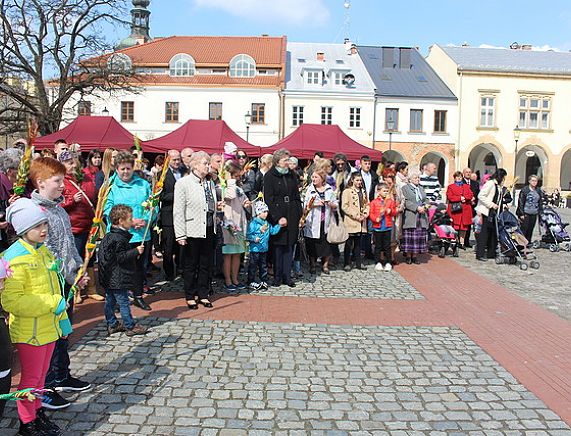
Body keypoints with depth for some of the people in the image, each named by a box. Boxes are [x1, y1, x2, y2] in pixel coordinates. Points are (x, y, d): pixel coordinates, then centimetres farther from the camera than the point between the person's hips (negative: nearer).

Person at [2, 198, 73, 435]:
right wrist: (52, 304, -26)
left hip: (48, 327, 7)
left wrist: (62, 317, 19)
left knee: (41, 374, 20)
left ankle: (37, 412, 37)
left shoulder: (43, 251, 7)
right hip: (29, 331, -7)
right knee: (30, 378, 9)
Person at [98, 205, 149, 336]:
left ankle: (112, 324, 26)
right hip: (118, 279, -10)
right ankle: (130, 326, 8)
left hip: (108, 278, 10)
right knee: (123, 302, -1)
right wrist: (136, 251, -17)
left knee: (110, 301, 15)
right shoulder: (119, 239, -22)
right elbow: (121, 257, -24)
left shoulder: (108, 236, 9)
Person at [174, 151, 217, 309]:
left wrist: (218, 207, 7)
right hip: (192, 230, -6)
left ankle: (203, 295, 25)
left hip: (209, 229, 6)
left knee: (206, 265, 12)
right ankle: (190, 297, 20)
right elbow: (178, 211, -11)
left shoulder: (210, 183, 12)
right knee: (190, 266, 7)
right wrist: (180, 234, -14)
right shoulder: (183, 183, -8)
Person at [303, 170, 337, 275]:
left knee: (327, 244, 2)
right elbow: (305, 207, -2)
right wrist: (315, 204, -15)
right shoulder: (309, 190, 2)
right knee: (312, 246, 3)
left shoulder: (329, 190, 8)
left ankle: (325, 265, 17)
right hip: (313, 223, -1)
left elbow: (336, 205, 12)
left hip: (326, 222, 2)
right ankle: (312, 265, 17)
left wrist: (330, 204, -8)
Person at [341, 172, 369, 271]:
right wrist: (356, 216, -15)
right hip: (351, 222, -6)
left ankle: (358, 263, 19)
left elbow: (367, 204, 17)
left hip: (361, 222, 6)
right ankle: (347, 264, 8)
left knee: (358, 243, 13)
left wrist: (365, 213, -3)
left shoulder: (363, 191, 15)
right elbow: (344, 207, -12)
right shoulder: (347, 191, -6)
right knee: (349, 243, 0)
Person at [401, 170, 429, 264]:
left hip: (422, 218, 5)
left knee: (419, 237, 2)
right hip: (410, 217, -5)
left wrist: (425, 206, -5)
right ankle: (408, 256, 6)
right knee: (409, 238, -4)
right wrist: (417, 208, -18)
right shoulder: (405, 188, 0)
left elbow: (426, 200, 18)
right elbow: (406, 202, -11)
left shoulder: (421, 188, 22)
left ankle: (414, 256, 10)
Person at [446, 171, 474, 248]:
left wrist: (464, 197, -12)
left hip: (465, 210, 3)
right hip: (454, 209, -3)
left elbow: (471, 195, 7)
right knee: (454, 227, -9)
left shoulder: (467, 186, 21)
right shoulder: (450, 186, 9)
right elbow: (449, 197, -5)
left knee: (464, 227, 0)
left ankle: (462, 243, 4)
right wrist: (460, 198, -10)